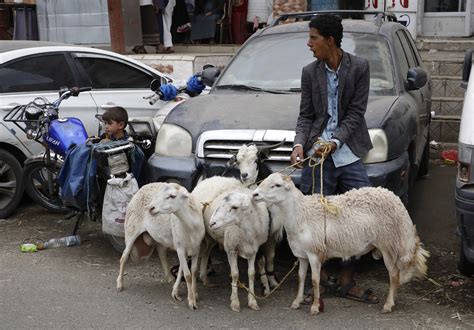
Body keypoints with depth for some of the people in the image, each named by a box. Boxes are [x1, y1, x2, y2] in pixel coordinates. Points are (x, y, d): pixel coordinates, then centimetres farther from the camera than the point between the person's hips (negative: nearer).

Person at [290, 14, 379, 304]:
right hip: (318, 153, 1)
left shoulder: (359, 67, -2)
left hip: (348, 153, -1)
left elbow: (356, 114, -4)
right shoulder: (310, 72, 6)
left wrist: (334, 142, -16)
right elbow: (305, 116, 7)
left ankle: (347, 281, 14)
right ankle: (321, 279, 18)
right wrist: (300, 144, -10)